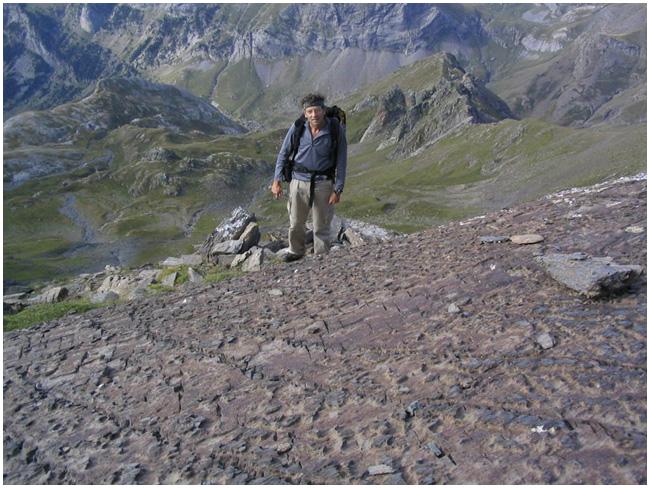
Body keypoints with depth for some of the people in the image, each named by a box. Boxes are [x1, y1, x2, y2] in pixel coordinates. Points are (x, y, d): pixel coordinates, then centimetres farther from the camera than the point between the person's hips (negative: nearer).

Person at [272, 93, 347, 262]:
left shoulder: (336, 129, -11)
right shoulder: (298, 127, -7)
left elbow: (341, 161, -5)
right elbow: (284, 153, 3)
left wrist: (338, 190, -9)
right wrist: (277, 180, -3)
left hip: (323, 183, -2)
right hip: (299, 180, 2)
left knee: (321, 226, 6)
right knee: (295, 223, 13)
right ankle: (296, 251, 38)